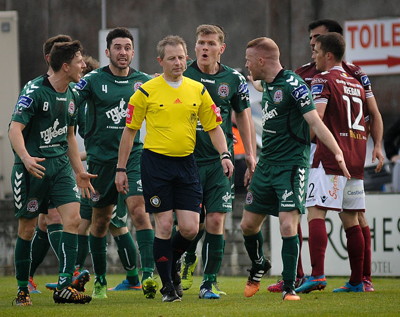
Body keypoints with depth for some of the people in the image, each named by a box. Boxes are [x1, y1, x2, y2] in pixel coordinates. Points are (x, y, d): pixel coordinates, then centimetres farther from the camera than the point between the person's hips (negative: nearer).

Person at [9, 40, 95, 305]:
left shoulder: (70, 96, 12)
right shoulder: (35, 92, -11)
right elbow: (15, 128, -17)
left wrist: (80, 171, 23)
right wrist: (26, 158, -33)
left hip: (60, 164, 6)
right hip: (33, 167, -6)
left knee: (73, 218, -11)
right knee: (27, 228, 1)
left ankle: (64, 286, -12)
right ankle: (23, 289, 16)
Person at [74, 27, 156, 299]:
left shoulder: (144, 82, 5)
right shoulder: (93, 80, -2)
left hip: (134, 157, 0)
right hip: (101, 158, 0)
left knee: (139, 211, -18)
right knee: (100, 221, 9)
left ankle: (148, 273, -24)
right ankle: (100, 280, 23)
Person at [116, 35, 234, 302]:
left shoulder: (198, 90, 6)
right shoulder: (146, 91, -3)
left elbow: (214, 127, 11)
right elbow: (129, 131, 2)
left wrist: (225, 155, -5)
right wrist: (121, 169, 1)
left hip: (186, 163, 3)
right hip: (156, 162, -3)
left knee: (190, 228, -3)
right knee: (164, 225, -4)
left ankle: (172, 263, 27)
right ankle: (168, 286, 8)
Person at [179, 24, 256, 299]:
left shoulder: (234, 79, 3)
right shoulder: (182, 76, -1)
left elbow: (243, 115, 14)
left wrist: (250, 153, 9)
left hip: (220, 160, 1)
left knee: (216, 220, -5)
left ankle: (209, 282, 3)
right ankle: (188, 259, 30)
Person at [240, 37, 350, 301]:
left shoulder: (293, 84, -13)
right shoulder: (267, 85, 13)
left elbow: (314, 121, -18)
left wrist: (337, 152, -28)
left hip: (292, 165, -8)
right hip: (266, 165, 8)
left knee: (288, 226, -15)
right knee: (248, 225, 12)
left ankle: (289, 287, -6)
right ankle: (259, 267, 38)